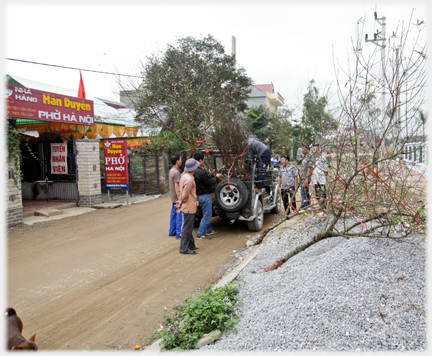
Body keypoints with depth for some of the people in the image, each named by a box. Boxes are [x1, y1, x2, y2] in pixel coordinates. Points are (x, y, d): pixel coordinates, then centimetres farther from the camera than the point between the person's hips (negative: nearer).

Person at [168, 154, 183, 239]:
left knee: (173, 214, 15)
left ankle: (172, 231, 24)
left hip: (173, 197, 10)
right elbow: (177, 186, -22)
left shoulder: (171, 171, 13)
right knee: (179, 215, -5)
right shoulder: (176, 172, -19)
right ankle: (179, 233, -2)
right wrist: (179, 198, -22)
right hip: (177, 197, -10)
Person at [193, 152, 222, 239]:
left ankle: (209, 230, 35)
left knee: (206, 214, 22)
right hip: (204, 196, -10)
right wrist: (216, 177, -1)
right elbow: (210, 183, -17)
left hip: (199, 195, 10)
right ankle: (200, 234, 5)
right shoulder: (201, 172, -26)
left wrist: (215, 177, 12)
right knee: (207, 215, 1)